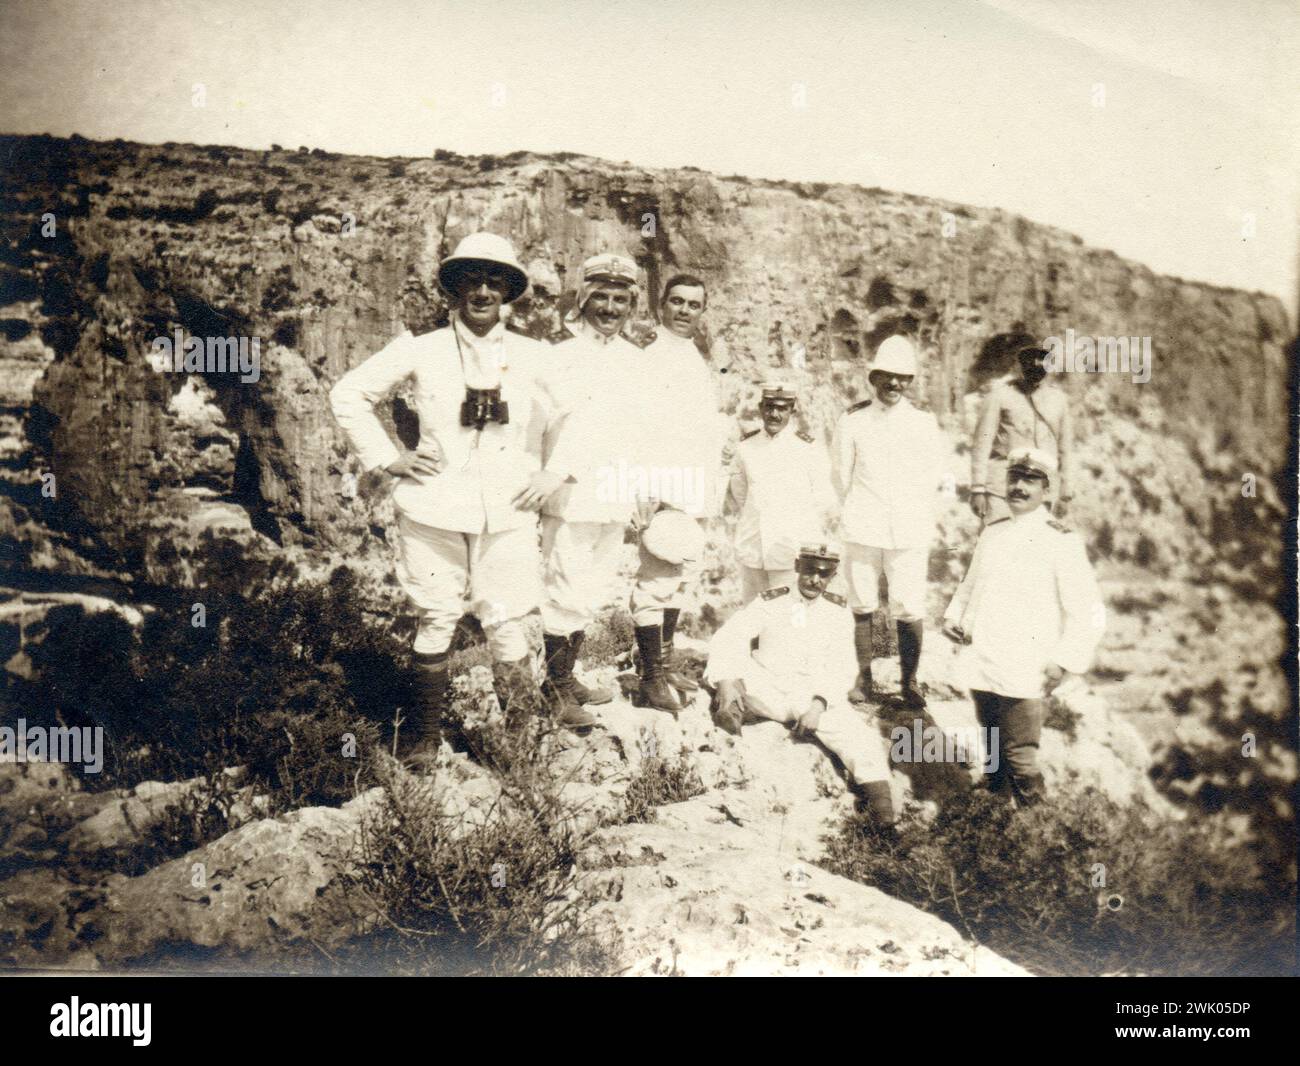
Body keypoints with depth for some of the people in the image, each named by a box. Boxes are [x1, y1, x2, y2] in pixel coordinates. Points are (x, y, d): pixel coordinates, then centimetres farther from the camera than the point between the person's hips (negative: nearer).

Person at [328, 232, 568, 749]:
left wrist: (553, 474, 4)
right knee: (436, 619, 6)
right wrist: (387, 457, 4)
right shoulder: (421, 351, 1)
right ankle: (428, 731, 19)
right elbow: (349, 395, 10)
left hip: (507, 513, 0)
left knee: (504, 620, 0)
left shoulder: (533, 358, 4)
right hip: (434, 510, 0)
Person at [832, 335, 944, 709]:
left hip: (910, 533, 0)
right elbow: (841, 475, 10)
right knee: (862, 605, 4)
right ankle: (864, 676, 16)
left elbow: (931, 480, 12)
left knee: (910, 610, -4)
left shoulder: (925, 424, 4)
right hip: (862, 531, 0)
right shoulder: (852, 421, 2)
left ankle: (910, 681, 7)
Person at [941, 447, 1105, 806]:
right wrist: (954, 615, 6)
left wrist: (1062, 662, -15)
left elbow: (1089, 613, -7)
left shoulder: (1062, 542, -7)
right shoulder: (991, 533, 11)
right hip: (981, 666, 6)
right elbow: (970, 584, 25)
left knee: (1020, 760, -8)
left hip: (1024, 677, -6)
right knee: (994, 757, 18)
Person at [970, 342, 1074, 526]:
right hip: (1002, 487, -3)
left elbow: (1065, 448, 18)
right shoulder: (999, 395, 2)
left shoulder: (1058, 399, 12)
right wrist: (977, 489, -6)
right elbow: (981, 444, 0)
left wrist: (1065, 494, 16)